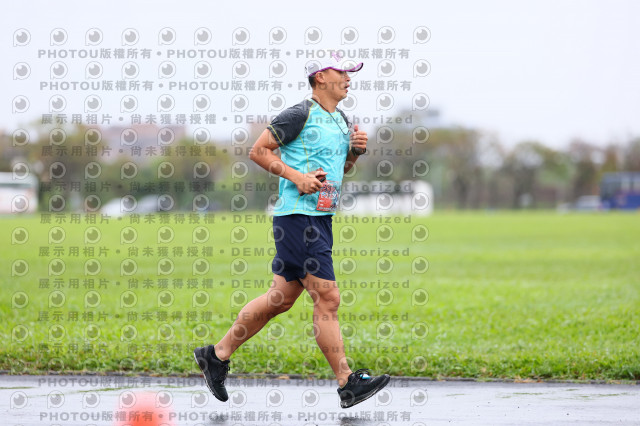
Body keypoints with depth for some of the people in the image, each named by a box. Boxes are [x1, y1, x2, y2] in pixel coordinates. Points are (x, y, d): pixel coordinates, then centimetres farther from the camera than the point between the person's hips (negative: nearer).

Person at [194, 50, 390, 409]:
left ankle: (217, 355, 23)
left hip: (321, 218, 10)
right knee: (328, 298, -10)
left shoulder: (341, 120, 16)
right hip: (298, 216, -10)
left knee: (281, 298, 12)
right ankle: (347, 383, -7)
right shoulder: (301, 115, -10)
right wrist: (297, 177, -17)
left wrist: (355, 151, 8)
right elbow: (259, 151, -8)